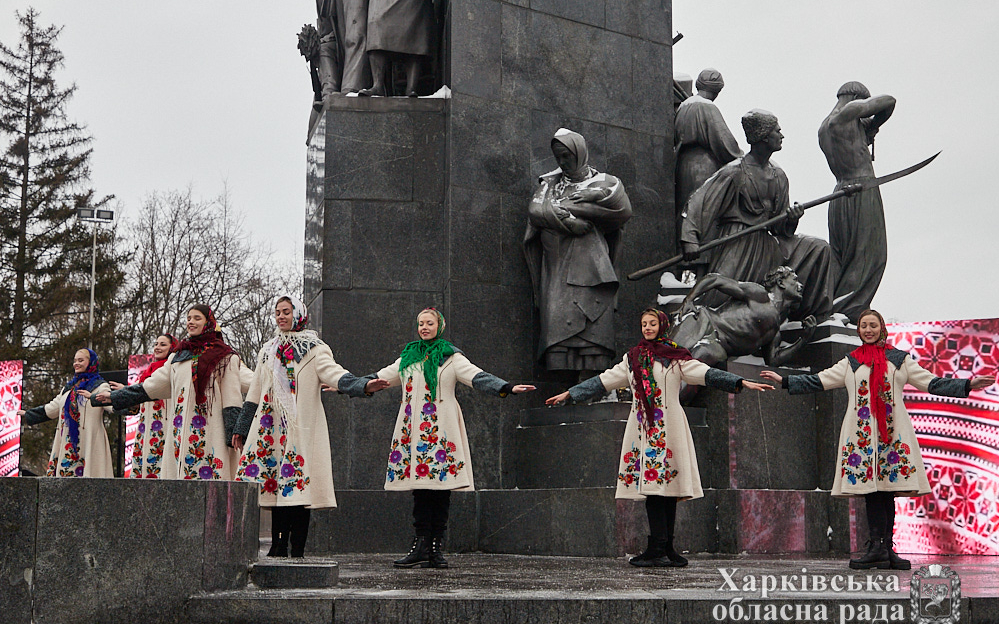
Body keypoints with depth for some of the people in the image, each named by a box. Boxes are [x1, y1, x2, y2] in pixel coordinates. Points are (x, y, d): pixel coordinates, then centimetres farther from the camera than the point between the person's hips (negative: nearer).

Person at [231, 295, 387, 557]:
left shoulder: (313, 349, 3)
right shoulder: (268, 351, 19)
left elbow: (333, 373, -14)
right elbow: (255, 393, 23)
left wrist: (362, 386, -32)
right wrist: (240, 429, 23)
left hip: (301, 428, -4)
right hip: (272, 429, 4)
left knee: (298, 485, -9)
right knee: (276, 486, 1)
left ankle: (297, 551, -5)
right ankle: (278, 549, 6)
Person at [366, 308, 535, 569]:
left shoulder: (451, 357, 6)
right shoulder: (408, 358, 19)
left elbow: (477, 376, -5)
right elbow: (381, 377, 27)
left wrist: (508, 388, -19)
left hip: (441, 429, -3)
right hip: (413, 429, 3)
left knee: (440, 486, -6)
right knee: (420, 488, -2)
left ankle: (436, 547, -2)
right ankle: (422, 545, -1)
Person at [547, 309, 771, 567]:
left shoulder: (675, 357, 4)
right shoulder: (632, 358, 17)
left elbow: (706, 373, -3)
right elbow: (604, 381, 21)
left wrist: (742, 383, -15)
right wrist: (569, 393, 21)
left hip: (667, 427, -3)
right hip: (642, 427, 3)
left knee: (665, 487, -7)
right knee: (654, 487, -3)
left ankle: (660, 551, -7)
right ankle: (664, 551, -4)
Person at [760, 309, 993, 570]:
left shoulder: (900, 360, 14)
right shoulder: (850, 363, 17)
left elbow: (930, 383, 11)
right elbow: (819, 381, 17)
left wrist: (967, 385, 2)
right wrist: (784, 381, 11)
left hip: (892, 432, -1)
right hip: (861, 431, 1)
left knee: (886, 489, -5)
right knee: (873, 489, -8)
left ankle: (884, 549, -3)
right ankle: (880, 548, -11)